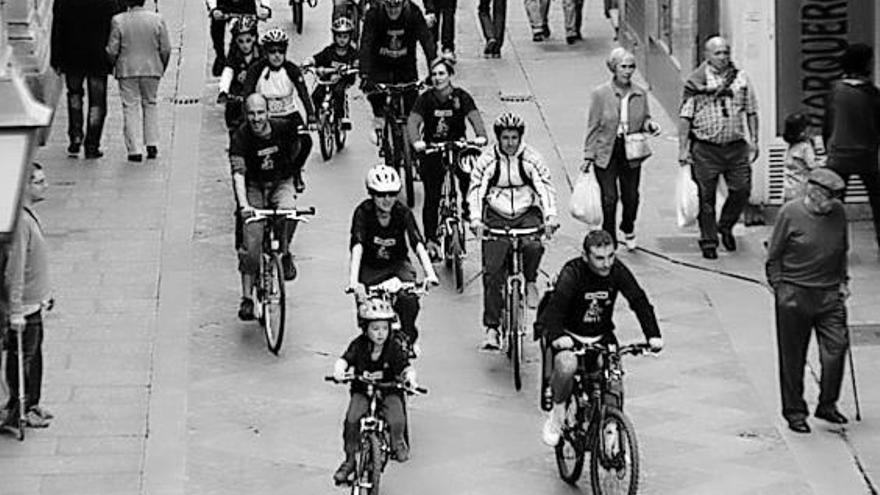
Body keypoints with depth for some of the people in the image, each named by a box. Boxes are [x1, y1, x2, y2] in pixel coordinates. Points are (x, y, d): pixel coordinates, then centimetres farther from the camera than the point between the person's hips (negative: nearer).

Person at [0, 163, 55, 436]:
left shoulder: (31, 215, 7)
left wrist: (46, 291, 26)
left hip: (34, 301, 10)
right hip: (24, 305, -10)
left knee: (34, 353, 18)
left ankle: (31, 405, 30)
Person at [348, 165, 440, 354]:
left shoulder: (403, 212, -17)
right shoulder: (363, 212, -21)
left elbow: (418, 244, -28)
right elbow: (357, 247, -33)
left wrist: (430, 274, -44)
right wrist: (353, 281, -47)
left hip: (397, 264, 0)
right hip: (371, 267, 0)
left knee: (409, 299, -26)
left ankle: (409, 337, 1)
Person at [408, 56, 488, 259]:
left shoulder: (461, 97, -6)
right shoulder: (426, 99, -7)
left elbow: (474, 117, -19)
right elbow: (413, 121, -18)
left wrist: (481, 136, -40)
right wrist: (416, 141, -39)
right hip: (432, 150, 0)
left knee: (468, 175, -28)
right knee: (431, 198, -2)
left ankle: (468, 207, -1)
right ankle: (431, 240, 6)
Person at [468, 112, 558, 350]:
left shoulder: (532, 158, -3)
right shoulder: (487, 160, -3)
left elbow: (546, 187, -7)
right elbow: (475, 190, -7)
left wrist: (550, 218, -22)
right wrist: (476, 220, -22)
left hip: (527, 215, 0)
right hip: (496, 218, 0)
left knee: (533, 246, -34)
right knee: (492, 272, -12)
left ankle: (530, 283, -4)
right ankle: (492, 328, -8)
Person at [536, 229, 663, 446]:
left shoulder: (617, 271, -12)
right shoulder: (572, 273, -23)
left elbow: (639, 301, -14)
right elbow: (555, 306, -33)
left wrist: (653, 335, -28)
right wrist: (557, 336, -53)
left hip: (601, 335, 4)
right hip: (569, 335, -4)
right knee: (567, 366, -34)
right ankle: (557, 413, -8)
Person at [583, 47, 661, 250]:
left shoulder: (640, 94, 2)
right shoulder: (600, 94, -7)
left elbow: (644, 120, 14)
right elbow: (593, 126, -3)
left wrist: (649, 125, -10)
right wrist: (588, 155, -4)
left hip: (631, 152, 3)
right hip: (606, 153, -3)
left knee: (631, 196, 8)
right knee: (609, 198, -4)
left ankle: (628, 229, 39)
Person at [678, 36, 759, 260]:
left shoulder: (740, 79, 7)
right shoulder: (696, 81, -3)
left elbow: (751, 113, 13)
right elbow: (685, 117, -2)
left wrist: (754, 141, 8)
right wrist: (683, 148, -5)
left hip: (736, 146, 3)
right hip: (705, 148, -3)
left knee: (742, 190, 0)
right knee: (706, 197, 2)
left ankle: (725, 226, 26)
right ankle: (708, 242, 13)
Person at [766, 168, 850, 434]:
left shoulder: (838, 212, 2)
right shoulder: (790, 213, -10)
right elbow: (773, 256, -2)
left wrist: (843, 281, 11)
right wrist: (780, 288, -7)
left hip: (830, 295, 3)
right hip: (794, 294, -3)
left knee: (836, 348, -5)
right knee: (793, 358, 5)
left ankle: (827, 404, 12)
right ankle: (794, 411, 17)